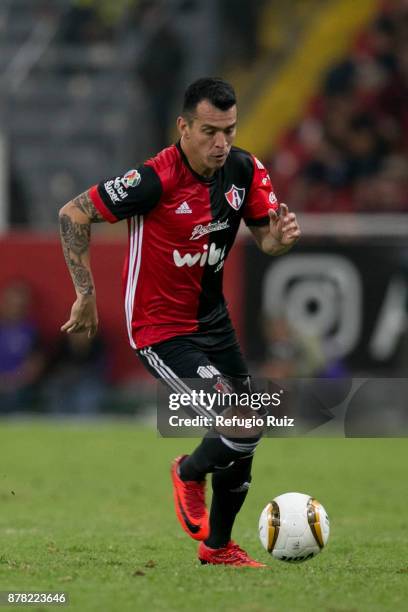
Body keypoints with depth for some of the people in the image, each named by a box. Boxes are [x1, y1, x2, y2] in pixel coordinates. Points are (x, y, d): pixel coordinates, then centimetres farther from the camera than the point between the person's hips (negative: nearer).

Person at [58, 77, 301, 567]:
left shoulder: (244, 170, -6)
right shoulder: (155, 180, -25)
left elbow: (265, 239, 4)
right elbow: (73, 215, -17)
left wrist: (280, 236, -20)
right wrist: (86, 293, -17)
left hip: (212, 320, 7)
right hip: (160, 330, -7)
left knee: (244, 440, 11)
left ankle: (217, 546, 32)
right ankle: (190, 473, 14)